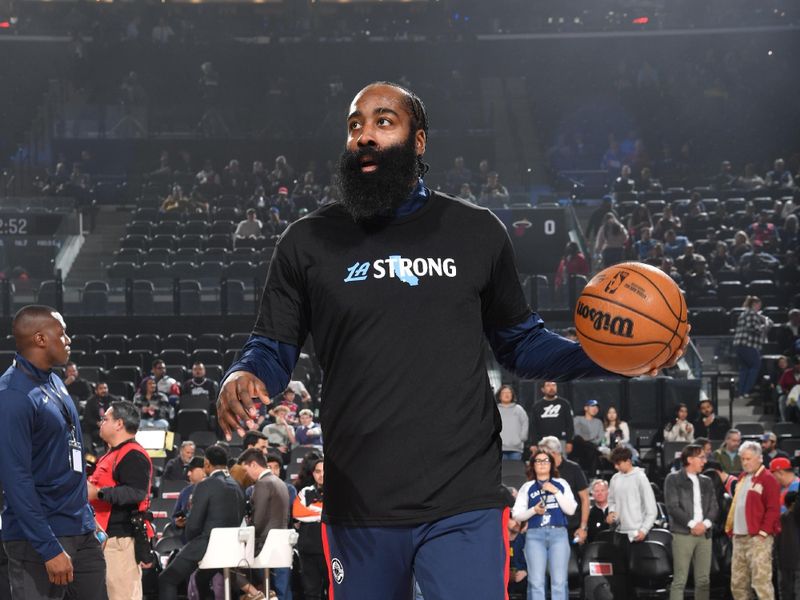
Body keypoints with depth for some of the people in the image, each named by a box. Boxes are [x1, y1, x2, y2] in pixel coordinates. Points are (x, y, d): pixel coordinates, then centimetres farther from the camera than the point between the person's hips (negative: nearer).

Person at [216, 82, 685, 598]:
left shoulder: (477, 232, 8)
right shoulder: (309, 242, 7)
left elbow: (520, 342, 15)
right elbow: (273, 351, 9)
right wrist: (243, 380, -16)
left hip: (464, 507, -1)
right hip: (357, 511, 1)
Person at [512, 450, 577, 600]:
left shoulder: (561, 484, 13)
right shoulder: (527, 487, 12)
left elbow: (571, 509, 3)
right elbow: (516, 514, 8)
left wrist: (555, 492, -5)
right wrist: (534, 510, -9)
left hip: (558, 533, 0)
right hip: (535, 535, 0)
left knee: (559, 581, -5)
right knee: (536, 582, -6)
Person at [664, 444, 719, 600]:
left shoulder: (706, 482, 17)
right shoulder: (673, 479, 1)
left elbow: (714, 507, 11)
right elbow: (672, 507, -8)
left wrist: (705, 524, -8)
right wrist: (692, 524, -13)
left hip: (704, 534, 5)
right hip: (683, 534, -5)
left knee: (704, 580, 5)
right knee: (680, 579, -8)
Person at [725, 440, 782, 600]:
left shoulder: (767, 479, -6)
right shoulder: (742, 479, 20)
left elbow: (773, 509, -12)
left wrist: (763, 531, -17)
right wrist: (731, 529, 16)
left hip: (758, 538, -9)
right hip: (739, 537, 9)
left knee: (761, 580, -14)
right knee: (737, 582, 11)